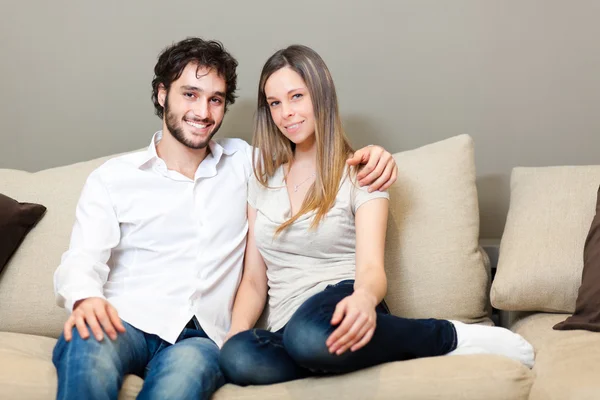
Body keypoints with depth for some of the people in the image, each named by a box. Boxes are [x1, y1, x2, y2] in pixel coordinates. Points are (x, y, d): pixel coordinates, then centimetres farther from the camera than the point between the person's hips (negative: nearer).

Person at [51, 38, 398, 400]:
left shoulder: (242, 162, 19)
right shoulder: (112, 179, 11)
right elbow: (82, 261, 0)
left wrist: (368, 156, 2)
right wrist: (86, 299, -25)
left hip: (200, 337, 2)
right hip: (125, 321, -1)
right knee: (89, 346, -39)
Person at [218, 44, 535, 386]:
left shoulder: (358, 174, 2)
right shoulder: (263, 180, 14)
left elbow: (371, 268, -12)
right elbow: (254, 280, 14)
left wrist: (364, 298, -37)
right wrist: (235, 335, -7)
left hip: (340, 309, -4)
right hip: (286, 328, 4)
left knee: (309, 335, -43)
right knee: (238, 357, -35)